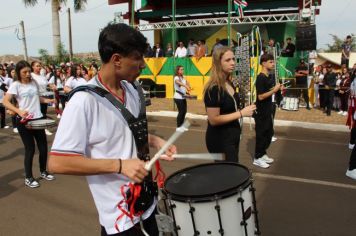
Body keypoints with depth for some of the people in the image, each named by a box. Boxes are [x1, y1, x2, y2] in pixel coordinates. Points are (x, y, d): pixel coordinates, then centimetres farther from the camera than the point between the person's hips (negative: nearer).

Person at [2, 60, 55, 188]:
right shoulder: (15, 85, -9)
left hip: (38, 119, 5)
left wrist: (47, 100, 3)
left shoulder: (34, 82, 8)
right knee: (30, 149, -1)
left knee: (43, 146, 10)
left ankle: (43, 171, 30)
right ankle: (28, 178, 16)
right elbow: (5, 102, -18)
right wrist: (19, 111, -33)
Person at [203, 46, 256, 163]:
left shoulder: (229, 84, 5)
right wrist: (241, 113, -23)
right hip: (220, 139, -9)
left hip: (232, 136, 9)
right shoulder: (213, 89, -23)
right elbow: (213, 120, -25)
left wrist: (244, 110, 4)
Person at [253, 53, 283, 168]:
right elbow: (261, 96, -23)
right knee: (261, 134, 0)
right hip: (261, 112, -9)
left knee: (269, 133, 17)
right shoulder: (260, 78, -18)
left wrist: (278, 88, 4)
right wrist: (274, 90, -21)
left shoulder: (269, 77, 9)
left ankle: (263, 154, 30)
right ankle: (257, 158, 11)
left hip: (268, 111, 9)